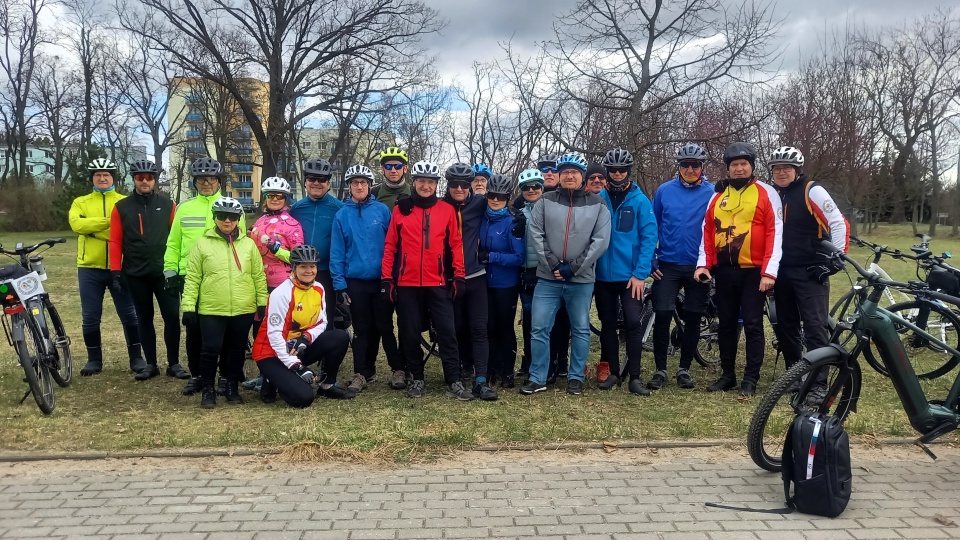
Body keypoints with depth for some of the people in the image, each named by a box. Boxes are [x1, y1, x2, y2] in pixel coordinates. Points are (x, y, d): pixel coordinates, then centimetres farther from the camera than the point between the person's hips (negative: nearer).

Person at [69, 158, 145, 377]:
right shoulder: (81, 202, 8)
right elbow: (77, 224, -13)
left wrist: (92, 228, -16)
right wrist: (109, 220, -19)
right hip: (90, 268, 1)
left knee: (129, 315, 3)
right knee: (90, 317, 7)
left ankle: (136, 358, 14)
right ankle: (94, 359, 21)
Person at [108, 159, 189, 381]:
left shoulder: (167, 205, 3)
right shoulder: (122, 207, 3)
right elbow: (115, 241, 2)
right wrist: (116, 271, -4)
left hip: (164, 272, 0)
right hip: (135, 274, 1)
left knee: (172, 316, 0)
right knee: (144, 318, 9)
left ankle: (174, 363, 11)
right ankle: (151, 364, 19)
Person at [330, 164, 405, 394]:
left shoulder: (382, 210, -2)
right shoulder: (341, 215, 1)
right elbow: (337, 253, 1)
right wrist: (339, 284, -5)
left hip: (381, 280, -1)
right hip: (355, 282, 1)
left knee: (385, 326, 5)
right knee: (362, 329, 9)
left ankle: (398, 369, 17)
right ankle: (362, 373, 18)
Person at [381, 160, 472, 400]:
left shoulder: (447, 210, 5)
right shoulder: (400, 209, 4)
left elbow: (455, 244, 6)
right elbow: (390, 246, 4)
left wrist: (459, 276, 1)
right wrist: (386, 278, 0)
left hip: (437, 284, 0)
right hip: (407, 284, 0)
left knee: (447, 332, -1)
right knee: (410, 334, 7)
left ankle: (454, 382, 6)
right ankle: (417, 379, 21)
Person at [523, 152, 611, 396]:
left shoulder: (597, 204, 2)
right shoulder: (545, 201, 4)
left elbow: (600, 241, -4)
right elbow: (536, 234, 0)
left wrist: (573, 267, -11)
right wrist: (553, 264, -11)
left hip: (582, 280, 0)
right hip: (548, 278, 0)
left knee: (581, 330, 9)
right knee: (539, 328, 1)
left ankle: (576, 377, 23)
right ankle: (537, 378, 12)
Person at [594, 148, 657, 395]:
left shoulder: (640, 200, -4)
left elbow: (649, 238, -7)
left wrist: (640, 273, -13)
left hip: (631, 275, -2)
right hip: (603, 275, 3)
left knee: (633, 323, -5)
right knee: (608, 324, 11)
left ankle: (635, 377, 4)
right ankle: (612, 372, 22)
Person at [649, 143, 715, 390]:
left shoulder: (712, 193, -3)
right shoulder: (664, 191, 0)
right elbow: (653, 227, 6)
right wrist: (651, 261, 0)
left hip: (698, 267, 0)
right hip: (667, 266, 0)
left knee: (692, 320, 8)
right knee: (662, 317, -4)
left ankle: (684, 369, 22)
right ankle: (660, 370, 9)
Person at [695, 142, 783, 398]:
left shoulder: (766, 193, -2)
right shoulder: (718, 195, 11)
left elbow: (775, 233, -7)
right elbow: (707, 231, 12)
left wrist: (769, 271, -13)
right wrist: (703, 264, 2)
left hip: (753, 271, -4)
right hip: (724, 271, 4)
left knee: (753, 325, 0)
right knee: (726, 324, 11)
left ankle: (750, 380, 9)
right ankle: (727, 375, 22)